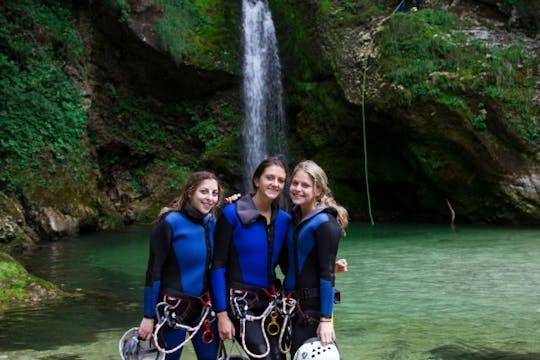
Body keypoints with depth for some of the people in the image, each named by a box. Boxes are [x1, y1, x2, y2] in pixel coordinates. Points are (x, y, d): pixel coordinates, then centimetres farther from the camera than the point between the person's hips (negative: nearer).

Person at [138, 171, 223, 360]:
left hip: (203, 307, 5)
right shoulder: (170, 222, -13)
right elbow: (153, 272, -12)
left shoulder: (212, 222, 2)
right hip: (172, 308, -5)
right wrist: (148, 316, -12)